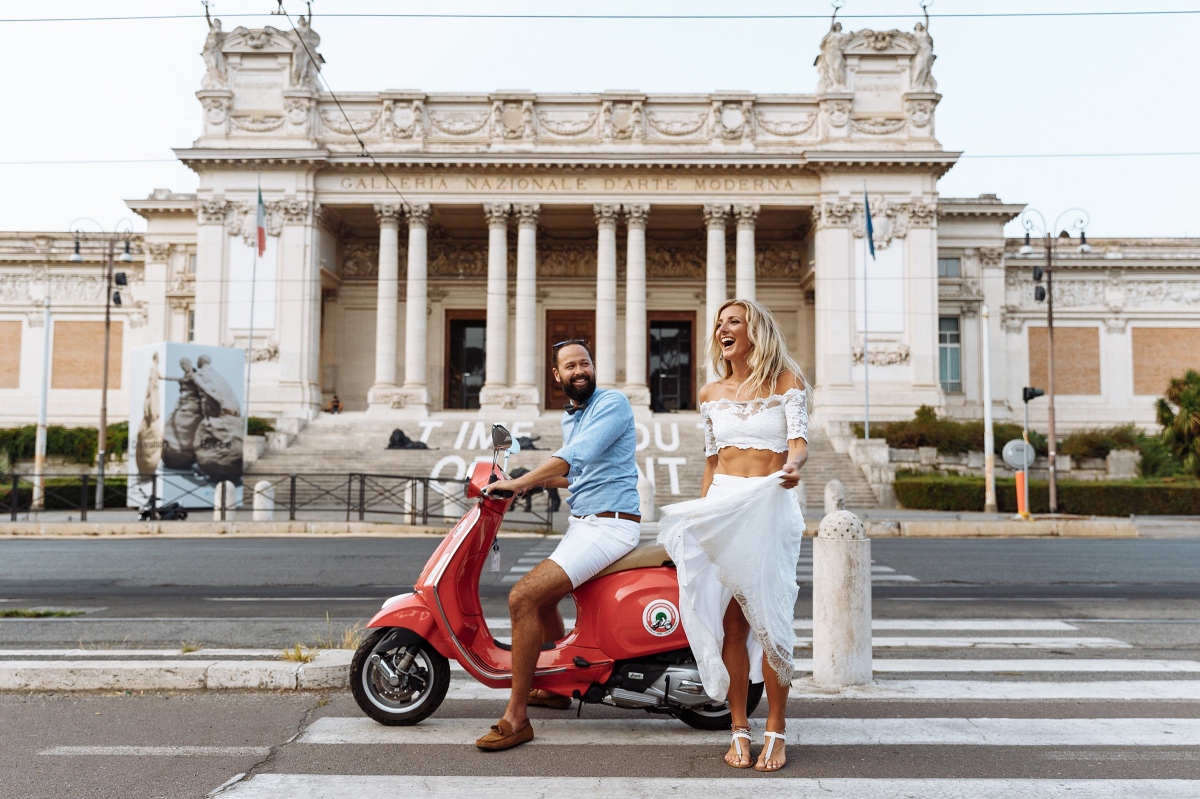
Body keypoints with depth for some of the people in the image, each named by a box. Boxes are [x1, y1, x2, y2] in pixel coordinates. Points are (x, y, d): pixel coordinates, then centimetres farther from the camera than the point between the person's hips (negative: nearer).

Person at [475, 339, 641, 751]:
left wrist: (518, 483, -24)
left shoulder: (612, 403, -11)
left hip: (610, 526, -10)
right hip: (582, 524, 10)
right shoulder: (570, 418, 17)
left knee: (522, 597, -19)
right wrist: (527, 481, 16)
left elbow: (576, 456, -24)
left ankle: (516, 718, -13)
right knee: (541, 596, 25)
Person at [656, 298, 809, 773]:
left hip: (771, 505, -3)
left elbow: (799, 438, -9)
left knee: (769, 619, -7)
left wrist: (793, 465, -31)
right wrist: (700, 514, 15)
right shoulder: (712, 394, 15)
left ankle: (775, 731, 5)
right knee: (730, 623, -1)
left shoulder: (785, 380, 4)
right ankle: (739, 729, 8)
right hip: (721, 504, 3)